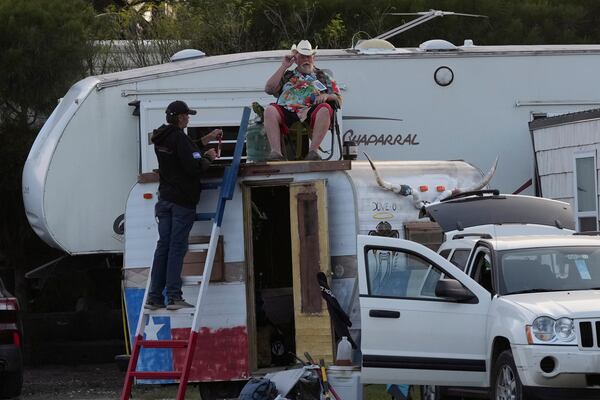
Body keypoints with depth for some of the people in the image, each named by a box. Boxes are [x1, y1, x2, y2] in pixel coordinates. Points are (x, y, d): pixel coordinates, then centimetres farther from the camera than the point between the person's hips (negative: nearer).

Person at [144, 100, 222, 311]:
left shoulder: (161, 139, 12)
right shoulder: (179, 137, -15)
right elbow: (193, 167, -20)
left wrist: (204, 141, 26)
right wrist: (208, 157, -1)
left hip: (165, 199, 8)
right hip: (182, 200, -8)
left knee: (163, 246, 7)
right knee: (177, 247, -7)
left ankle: (154, 297, 3)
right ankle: (174, 297, -9)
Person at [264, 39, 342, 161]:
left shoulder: (323, 77, 28)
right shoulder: (287, 76, 29)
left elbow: (339, 99, 22)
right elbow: (269, 89, 13)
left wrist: (326, 96, -2)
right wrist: (284, 67, 16)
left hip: (311, 113, 0)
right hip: (287, 113, 1)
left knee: (325, 109, -35)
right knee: (270, 110, -31)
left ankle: (313, 150, -39)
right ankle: (276, 152, -41)